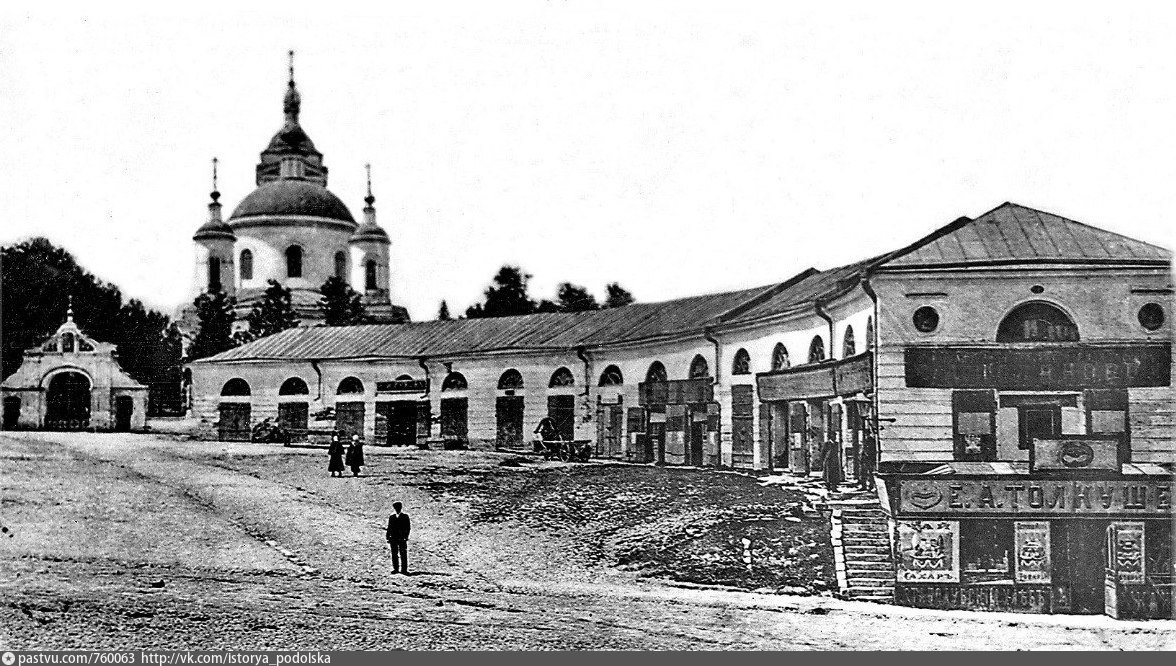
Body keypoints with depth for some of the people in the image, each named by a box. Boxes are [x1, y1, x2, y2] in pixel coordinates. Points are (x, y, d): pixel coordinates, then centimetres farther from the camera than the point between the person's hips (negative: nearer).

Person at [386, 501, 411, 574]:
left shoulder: (405, 516, 3)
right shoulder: (391, 517, 12)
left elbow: (408, 527, 0)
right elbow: (389, 528, 13)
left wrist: (406, 536, -10)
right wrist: (388, 538, 6)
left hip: (402, 538, -3)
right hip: (393, 538, 3)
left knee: (403, 554, -4)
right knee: (394, 554, 3)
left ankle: (404, 569, -1)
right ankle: (395, 569, 10)